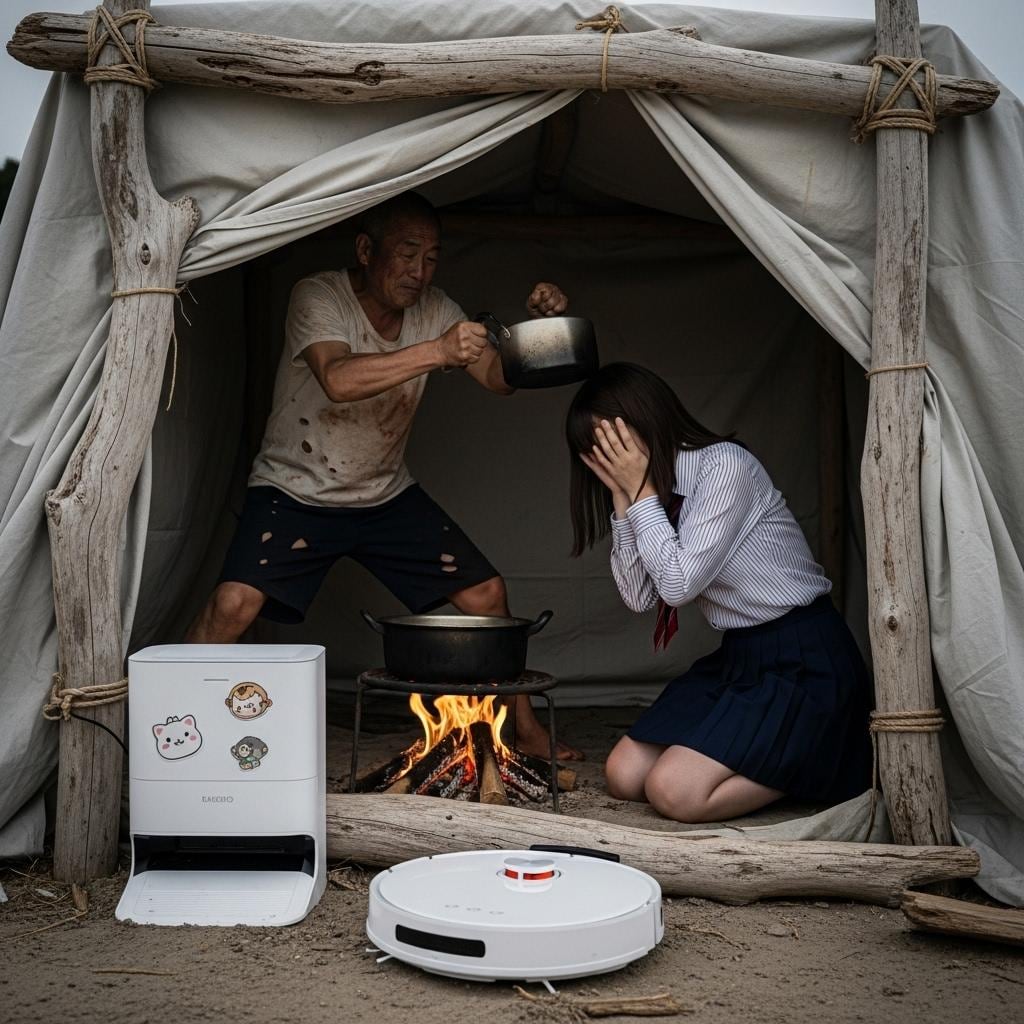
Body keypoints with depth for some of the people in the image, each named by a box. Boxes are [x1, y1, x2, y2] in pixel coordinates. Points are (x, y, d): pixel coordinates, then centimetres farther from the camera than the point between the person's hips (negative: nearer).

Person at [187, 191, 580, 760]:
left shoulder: (432, 309, -3)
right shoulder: (318, 296, -19)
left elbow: (501, 377, -6)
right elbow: (339, 380, -38)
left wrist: (537, 326, -24)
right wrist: (437, 351, -48)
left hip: (387, 494, 5)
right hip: (294, 491, -4)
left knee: (486, 594, -2)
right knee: (235, 602, -26)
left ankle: (525, 729, 17)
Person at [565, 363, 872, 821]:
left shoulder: (725, 465, -17)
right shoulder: (659, 491, 8)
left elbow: (679, 584, -20)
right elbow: (639, 597, 1)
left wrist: (642, 493, -13)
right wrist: (622, 499, -5)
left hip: (803, 662, -8)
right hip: (737, 658, 9)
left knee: (674, 792, -19)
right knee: (624, 776, -2)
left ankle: (821, 760, -2)